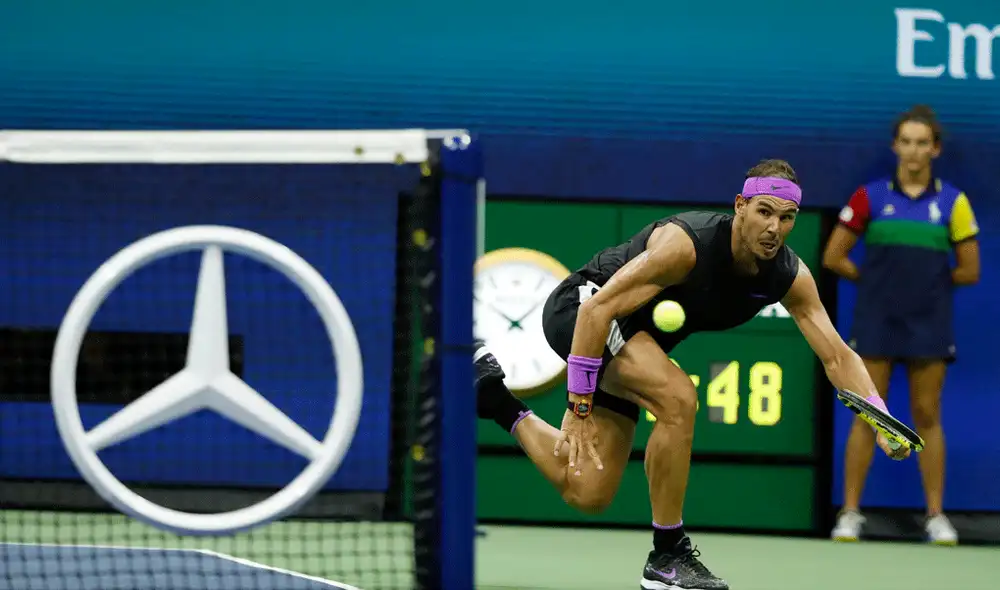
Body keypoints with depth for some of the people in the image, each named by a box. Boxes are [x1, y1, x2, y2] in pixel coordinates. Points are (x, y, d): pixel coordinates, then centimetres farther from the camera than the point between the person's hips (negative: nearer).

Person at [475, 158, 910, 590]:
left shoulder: (790, 277, -13)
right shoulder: (687, 244, -32)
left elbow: (837, 356, -12)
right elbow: (597, 309, -32)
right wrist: (579, 409, -32)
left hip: (624, 350, 7)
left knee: (589, 496, 3)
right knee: (678, 397, -32)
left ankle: (498, 399, 24)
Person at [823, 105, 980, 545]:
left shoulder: (952, 203, 1)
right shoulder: (870, 197, 2)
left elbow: (969, 271, 5)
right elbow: (833, 258, 5)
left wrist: (927, 280, 4)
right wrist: (877, 278, 5)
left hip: (929, 325, 0)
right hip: (876, 323, 0)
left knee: (927, 417, 3)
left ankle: (936, 516, 9)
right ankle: (850, 513, 4)